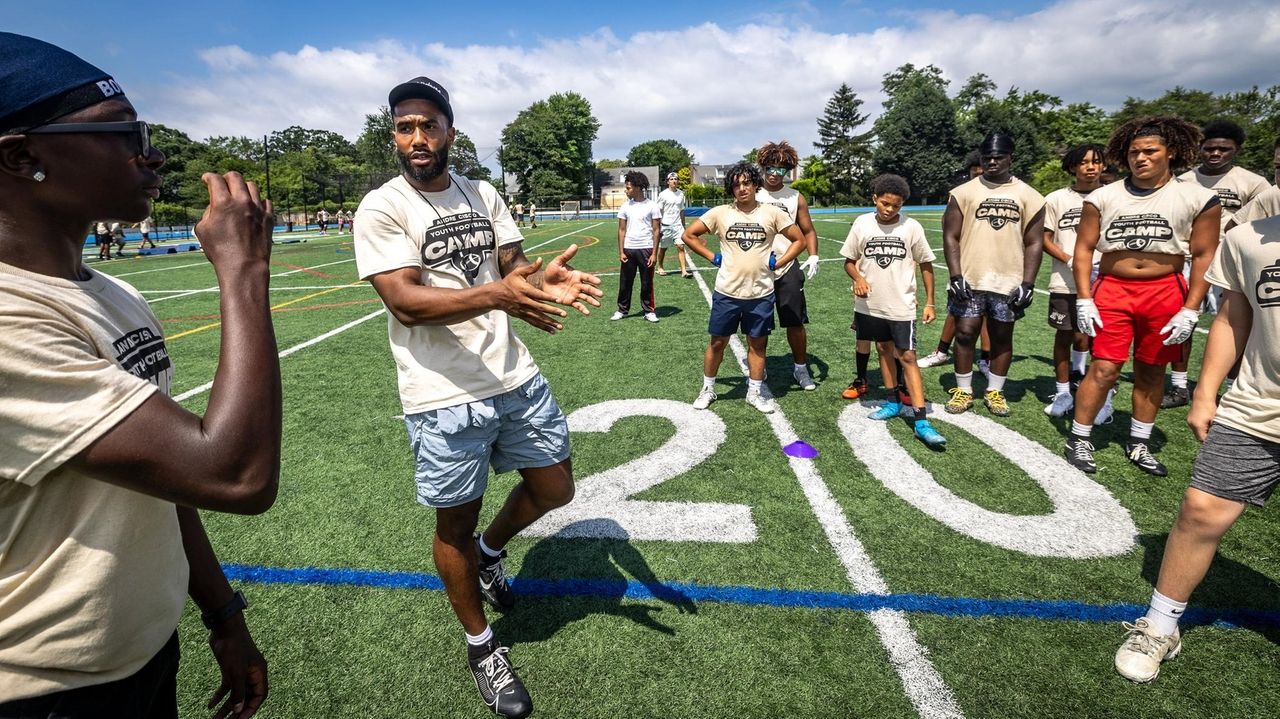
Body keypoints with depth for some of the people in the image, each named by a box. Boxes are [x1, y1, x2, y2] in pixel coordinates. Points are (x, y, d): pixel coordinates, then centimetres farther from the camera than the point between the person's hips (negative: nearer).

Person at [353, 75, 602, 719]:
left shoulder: (482, 194, 10)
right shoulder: (381, 207, -8)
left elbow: (512, 266, 8)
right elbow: (405, 301, -19)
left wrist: (544, 280, -17)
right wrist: (496, 292, -34)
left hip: (516, 377, 6)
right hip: (445, 396, -5)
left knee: (554, 489, 16)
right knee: (455, 526, 11)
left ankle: (490, 552, 47)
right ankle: (480, 646, 36)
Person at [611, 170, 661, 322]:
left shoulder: (652, 206, -4)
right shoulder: (625, 207, 5)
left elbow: (656, 230, -3)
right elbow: (622, 230, 7)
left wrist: (654, 253, -9)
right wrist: (621, 252, 0)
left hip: (646, 249, -3)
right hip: (628, 249, 3)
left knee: (647, 283, 5)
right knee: (625, 282, 8)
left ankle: (648, 311, 17)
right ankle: (622, 310, 20)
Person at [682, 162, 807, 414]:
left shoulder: (772, 213, -2)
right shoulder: (720, 213, -3)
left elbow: (799, 239, 5)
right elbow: (689, 235, 5)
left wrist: (777, 263, -2)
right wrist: (712, 258, -1)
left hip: (761, 294, 1)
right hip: (727, 292, 0)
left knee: (758, 343, 11)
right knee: (717, 342, 9)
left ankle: (755, 392, 26)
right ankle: (707, 389, 26)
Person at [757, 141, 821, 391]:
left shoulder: (796, 198, 4)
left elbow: (807, 231, 9)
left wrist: (813, 257, -7)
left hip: (788, 269, 1)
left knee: (795, 322, 5)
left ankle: (800, 367, 23)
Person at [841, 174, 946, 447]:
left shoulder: (911, 227, -6)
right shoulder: (862, 224, -2)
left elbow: (926, 265, 2)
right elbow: (849, 260, 6)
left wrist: (930, 302, 1)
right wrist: (858, 279, -15)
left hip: (901, 306, -2)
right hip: (871, 304, 3)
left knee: (907, 357, -6)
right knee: (884, 350, 16)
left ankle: (921, 421, -5)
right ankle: (894, 402, 32)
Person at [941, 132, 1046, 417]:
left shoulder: (1029, 196, 4)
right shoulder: (964, 193, 0)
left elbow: (1033, 243, 5)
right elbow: (950, 237, -1)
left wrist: (1027, 284, -3)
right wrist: (956, 276, -10)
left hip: (1008, 283, 1)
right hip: (969, 280, -1)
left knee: (1002, 337, 9)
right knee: (965, 334, 2)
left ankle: (995, 391, 23)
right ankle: (963, 391, 16)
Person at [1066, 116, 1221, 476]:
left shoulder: (1197, 199, -1)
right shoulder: (1103, 197, 0)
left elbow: (1204, 256, 0)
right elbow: (1084, 248, 2)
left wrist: (1190, 311, -6)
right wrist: (1084, 300, -5)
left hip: (1166, 292, 1)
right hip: (1111, 290, -1)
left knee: (1151, 371, 10)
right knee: (1104, 369, -5)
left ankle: (1139, 443, 24)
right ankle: (1078, 440, 9)